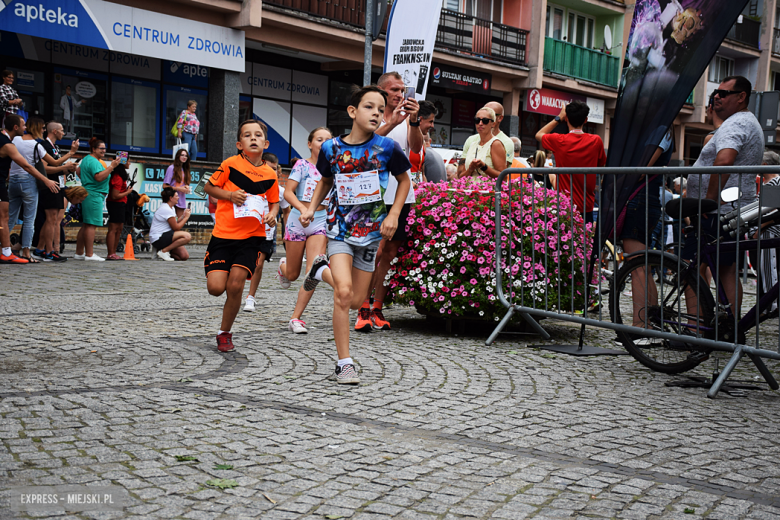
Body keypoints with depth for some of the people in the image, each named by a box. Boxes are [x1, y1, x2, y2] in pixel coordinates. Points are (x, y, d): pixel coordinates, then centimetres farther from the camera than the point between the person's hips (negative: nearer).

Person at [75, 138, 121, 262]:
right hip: (94, 195, -11)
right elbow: (99, 177, -23)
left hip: (87, 194, 11)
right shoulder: (93, 161, -12)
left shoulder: (86, 159, 21)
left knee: (85, 225, 12)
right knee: (91, 225, -11)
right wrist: (112, 166, -19)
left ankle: (79, 253, 15)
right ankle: (89, 254, -13)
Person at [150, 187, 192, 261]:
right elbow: (176, 228, -16)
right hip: (158, 239, -10)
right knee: (187, 236, -30)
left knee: (185, 256, -5)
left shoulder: (170, 208, 16)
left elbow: (174, 224, 12)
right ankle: (164, 251, -19)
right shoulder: (166, 210, -16)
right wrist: (186, 217, -6)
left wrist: (183, 216, 4)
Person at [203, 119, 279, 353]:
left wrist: (272, 214, -4)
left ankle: (225, 334, 11)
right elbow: (209, 187, 6)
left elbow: (274, 201, 18)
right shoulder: (230, 164, -4)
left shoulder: (270, 174, 3)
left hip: (251, 237, 1)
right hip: (223, 235, -1)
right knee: (216, 288, -9)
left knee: (235, 286, -10)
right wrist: (229, 195, -12)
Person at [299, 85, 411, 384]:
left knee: (356, 301, 8)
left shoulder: (387, 147, -8)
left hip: (371, 231, 2)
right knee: (343, 291, -20)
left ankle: (325, 270, 40)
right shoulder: (331, 148, -4)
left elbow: (404, 180, 8)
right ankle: (344, 363, -9)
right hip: (339, 227, -1)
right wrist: (311, 209, 2)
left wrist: (394, 214, -4)